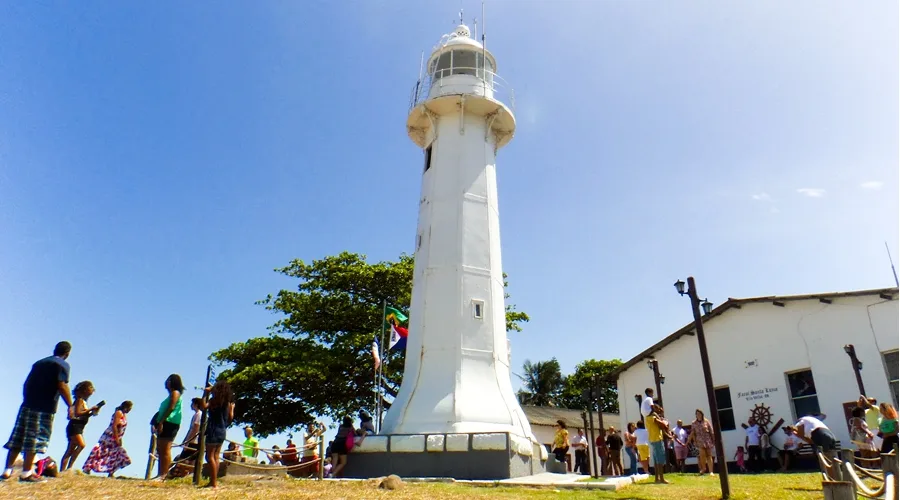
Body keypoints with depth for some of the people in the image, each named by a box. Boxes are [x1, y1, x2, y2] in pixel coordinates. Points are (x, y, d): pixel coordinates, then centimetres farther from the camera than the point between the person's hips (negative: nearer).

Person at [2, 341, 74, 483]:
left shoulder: (39, 363, 19)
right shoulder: (63, 365, -3)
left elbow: (26, 384, 18)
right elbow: (62, 386, -12)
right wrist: (71, 406, -7)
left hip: (27, 405, 7)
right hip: (45, 408, -7)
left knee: (17, 438, 9)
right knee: (35, 440, -4)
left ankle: (7, 471, 11)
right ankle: (26, 473, -4)